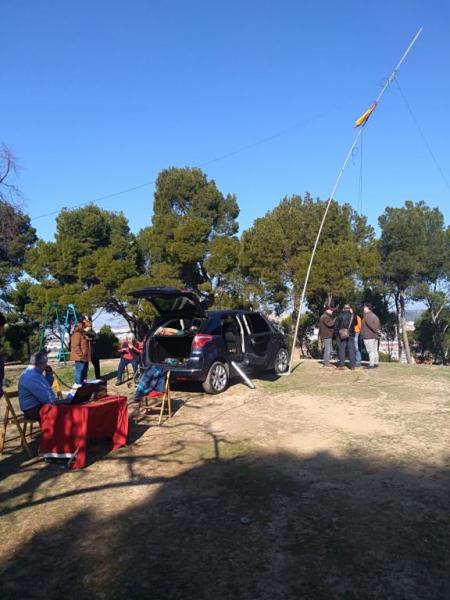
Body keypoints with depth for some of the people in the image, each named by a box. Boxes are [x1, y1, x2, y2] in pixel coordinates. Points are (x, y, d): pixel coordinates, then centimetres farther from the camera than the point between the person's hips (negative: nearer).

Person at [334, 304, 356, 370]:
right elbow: (355, 323, 15)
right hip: (351, 334, 2)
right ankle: (352, 365, 8)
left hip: (341, 334, -2)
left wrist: (336, 332, 7)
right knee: (351, 349, 7)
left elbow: (336, 325, -4)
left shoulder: (340, 315, -4)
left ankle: (341, 365, -5)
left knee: (341, 349, 0)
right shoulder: (352, 315, 1)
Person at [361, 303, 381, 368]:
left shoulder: (367, 316, -13)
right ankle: (376, 363, 19)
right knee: (375, 350, 14)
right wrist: (378, 330, 10)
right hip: (375, 336, 10)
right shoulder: (374, 315, 18)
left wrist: (376, 331, -15)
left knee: (371, 351, -9)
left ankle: (371, 364, -10)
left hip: (369, 336, -10)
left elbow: (371, 325, -23)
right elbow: (379, 325, 18)